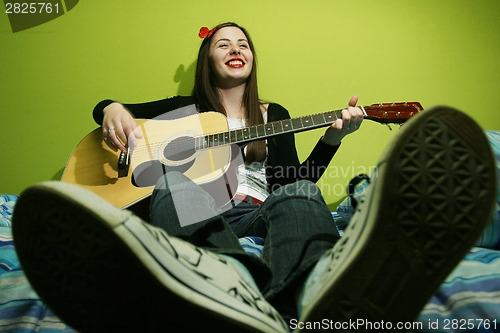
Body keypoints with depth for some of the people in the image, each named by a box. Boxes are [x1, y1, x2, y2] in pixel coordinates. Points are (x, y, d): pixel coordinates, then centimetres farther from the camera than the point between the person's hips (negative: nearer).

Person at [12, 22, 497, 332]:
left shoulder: (274, 114, 21)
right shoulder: (185, 109, 19)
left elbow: (293, 180, 12)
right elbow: (106, 108, 20)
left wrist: (333, 136, -2)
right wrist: (111, 110, -6)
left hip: (257, 211, 1)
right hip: (196, 209, 0)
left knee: (300, 193, -31)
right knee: (175, 187, -34)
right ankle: (231, 291, -71)